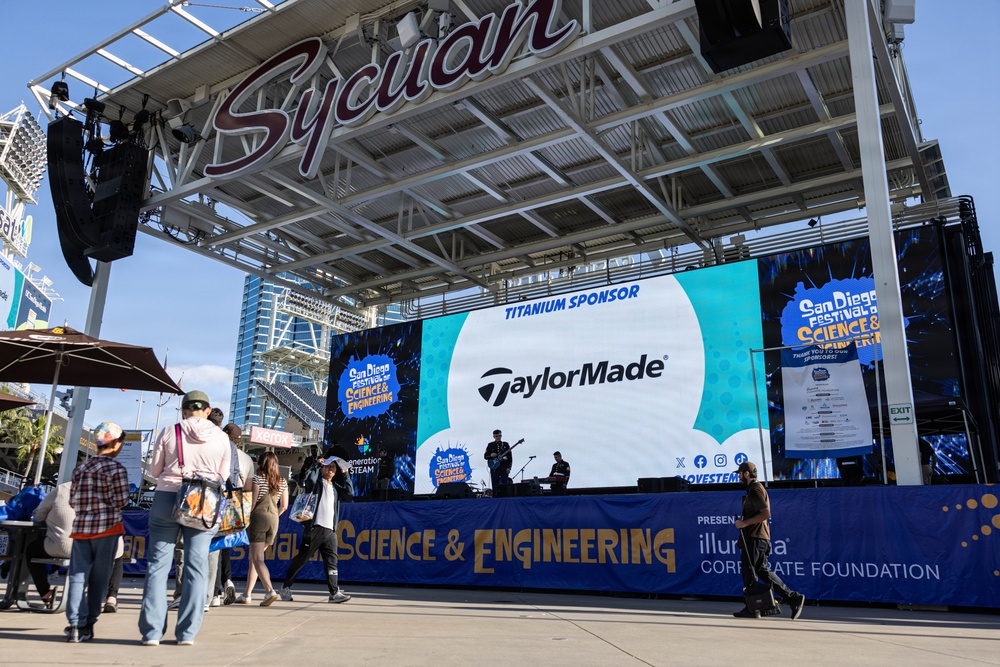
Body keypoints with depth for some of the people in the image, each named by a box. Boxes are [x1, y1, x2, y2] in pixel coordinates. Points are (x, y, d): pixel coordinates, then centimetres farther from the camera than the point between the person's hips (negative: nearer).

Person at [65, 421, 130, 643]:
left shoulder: (80, 469, 10)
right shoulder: (116, 468, -7)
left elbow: (72, 501, 11)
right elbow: (120, 501, -10)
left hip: (81, 526, 4)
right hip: (107, 526, -4)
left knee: (78, 576, 4)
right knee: (99, 578, 6)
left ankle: (75, 624, -5)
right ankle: (88, 625, 11)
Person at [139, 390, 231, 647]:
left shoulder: (169, 433, -2)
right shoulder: (221, 437, 1)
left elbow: (154, 470, 6)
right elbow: (223, 475, 6)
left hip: (167, 498, 0)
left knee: (157, 564, 7)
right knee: (196, 566, 5)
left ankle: (151, 631, 7)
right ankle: (187, 632, 7)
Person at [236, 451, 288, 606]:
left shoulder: (258, 478, -5)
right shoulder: (282, 482, 10)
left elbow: (253, 502, -9)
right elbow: (284, 506, 10)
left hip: (259, 517, -6)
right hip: (273, 521, 6)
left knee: (257, 559, -8)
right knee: (254, 558, 16)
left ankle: (270, 590, -25)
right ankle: (246, 594, 19)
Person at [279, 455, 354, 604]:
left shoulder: (335, 487, 21)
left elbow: (350, 493, 14)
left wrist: (345, 474, 14)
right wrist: (317, 463, -7)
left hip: (330, 530, 5)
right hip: (315, 528, -5)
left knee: (332, 560, -1)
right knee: (301, 558, 0)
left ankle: (334, 592, -2)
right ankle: (286, 586, 14)